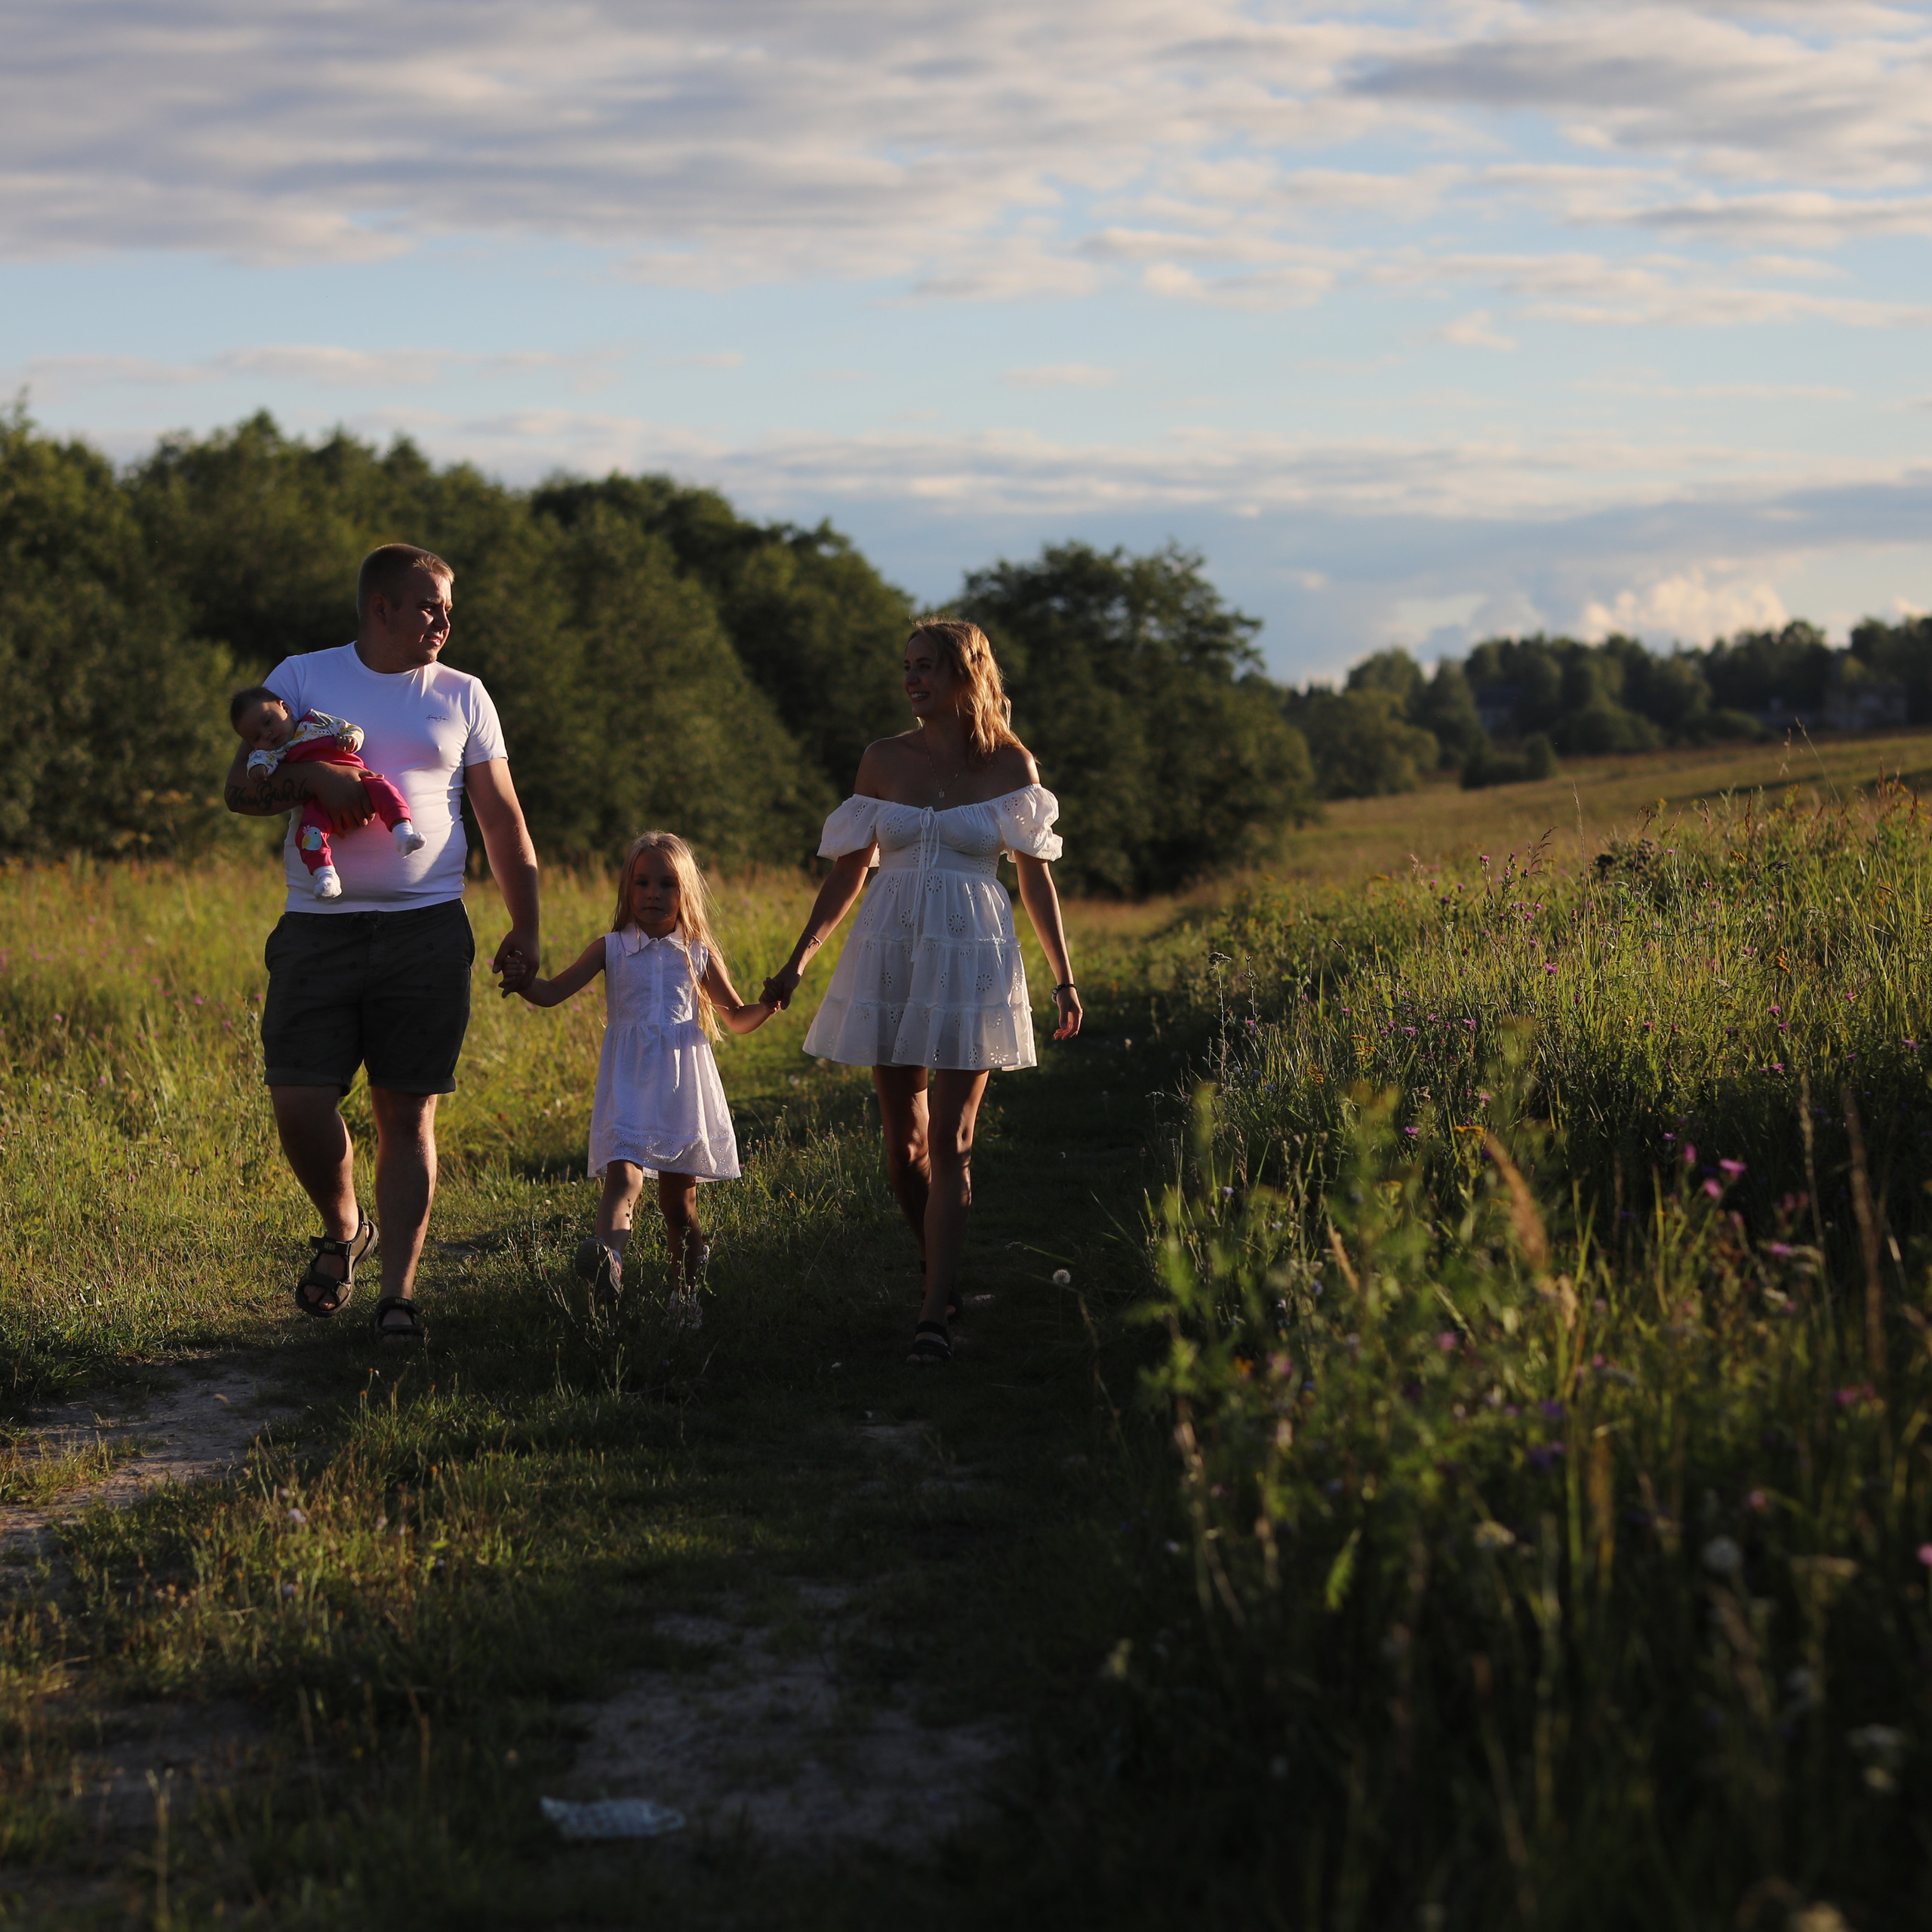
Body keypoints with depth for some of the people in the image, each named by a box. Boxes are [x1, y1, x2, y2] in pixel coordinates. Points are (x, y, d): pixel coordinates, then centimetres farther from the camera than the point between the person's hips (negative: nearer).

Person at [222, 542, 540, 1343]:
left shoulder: (463, 696, 12)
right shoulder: (301, 678, 8)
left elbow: (504, 821, 14)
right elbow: (240, 789, 3)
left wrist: (525, 927, 8)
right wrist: (309, 777, -16)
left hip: (427, 926, 0)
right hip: (319, 926, 0)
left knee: (407, 1114, -2)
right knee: (300, 1104, -7)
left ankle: (398, 1292, 2)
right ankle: (342, 1230, 22)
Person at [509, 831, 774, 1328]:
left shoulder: (699, 954, 10)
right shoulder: (611, 949, 6)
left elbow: (737, 1018, 17)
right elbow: (554, 992, 0)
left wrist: (767, 1005, -4)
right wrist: (523, 984, -21)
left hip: (682, 1085, 2)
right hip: (629, 1085, -1)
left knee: (679, 1199, 8)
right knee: (623, 1176, -24)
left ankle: (685, 1293, 22)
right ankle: (608, 1257, -46)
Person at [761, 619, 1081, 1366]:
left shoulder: (1009, 763, 1)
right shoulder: (883, 760, 5)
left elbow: (1036, 876, 6)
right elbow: (848, 871, 10)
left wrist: (1064, 977, 5)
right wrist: (799, 958, 2)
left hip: (971, 960, -2)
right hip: (890, 955, 2)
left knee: (949, 1142, -7)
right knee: (903, 1138, 5)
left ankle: (935, 1314, -10)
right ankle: (938, 1271, 27)